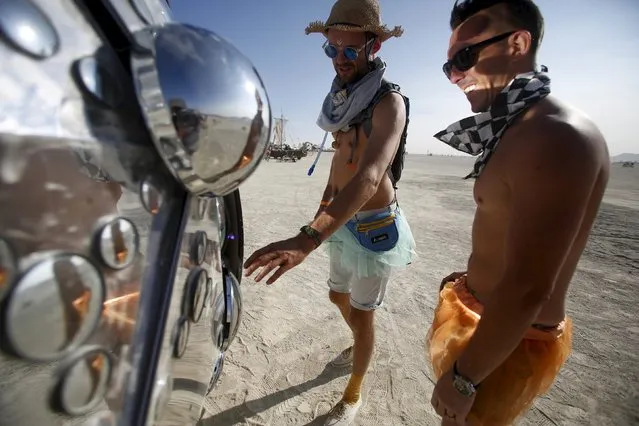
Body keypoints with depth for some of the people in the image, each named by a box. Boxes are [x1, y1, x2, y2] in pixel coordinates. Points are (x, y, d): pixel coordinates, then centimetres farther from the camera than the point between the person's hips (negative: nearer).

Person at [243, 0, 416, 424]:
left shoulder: (389, 102, -20)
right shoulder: (343, 100, 6)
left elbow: (369, 177, -38)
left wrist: (308, 239, -50)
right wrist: (322, 207, 21)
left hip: (375, 227, -8)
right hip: (344, 222, 8)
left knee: (361, 313, 7)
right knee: (339, 295, 23)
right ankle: (360, 346, 55)